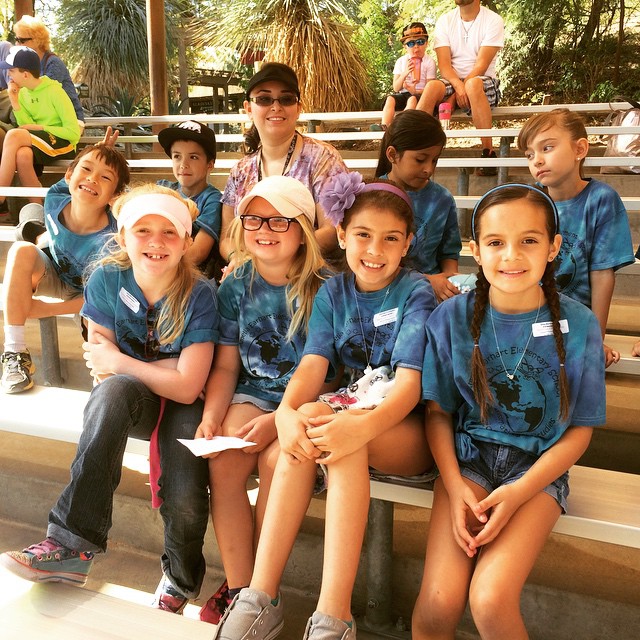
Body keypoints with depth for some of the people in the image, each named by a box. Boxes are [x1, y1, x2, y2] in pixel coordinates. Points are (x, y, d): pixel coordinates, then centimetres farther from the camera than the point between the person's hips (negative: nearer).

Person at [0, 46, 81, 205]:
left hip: (62, 144, -5)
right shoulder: (22, 92, 10)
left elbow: (74, 132, -13)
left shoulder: (54, 92, -10)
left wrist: (40, 127, -12)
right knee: (22, 155, -33)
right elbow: (27, 127, 0)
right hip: (38, 143, 5)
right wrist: (14, 101, -8)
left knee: (14, 135, -29)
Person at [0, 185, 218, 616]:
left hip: (182, 406, -2)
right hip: (126, 403, 2)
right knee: (115, 389, -36)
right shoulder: (107, 280, -7)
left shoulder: (199, 295, -14)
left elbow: (187, 386, -18)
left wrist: (120, 362, -15)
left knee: (185, 502, -27)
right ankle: (75, 540, -32)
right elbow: (103, 372, -3)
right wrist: (162, 369, -14)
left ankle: (180, 580, 10)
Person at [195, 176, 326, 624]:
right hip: (252, 393, 4)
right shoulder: (236, 287, 3)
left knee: (275, 460, -29)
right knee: (223, 462, -22)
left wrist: (277, 419, -22)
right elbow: (226, 366, 6)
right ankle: (237, 587, -6)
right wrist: (211, 416, -11)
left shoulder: (322, 289, -11)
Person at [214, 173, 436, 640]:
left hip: (410, 430, -4)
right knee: (307, 425, -30)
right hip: (352, 409, 4)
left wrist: (361, 426, -39)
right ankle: (261, 598, -26)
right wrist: (287, 411, -31)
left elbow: (409, 383, -19)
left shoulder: (415, 293, -7)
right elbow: (313, 364, -7)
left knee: (336, 432, -35)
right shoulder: (332, 293, 6)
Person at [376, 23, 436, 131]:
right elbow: (396, 88, 0)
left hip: (420, 94, -3)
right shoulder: (401, 61, 6)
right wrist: (404, 74, -18)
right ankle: (384, 127, -40)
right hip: (403, 94, 3)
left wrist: (415, 91, -25)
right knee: (390, 99, -26)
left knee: (413, 99, -36)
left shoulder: (429, 62, -2)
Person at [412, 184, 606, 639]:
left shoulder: (578, 325, -6)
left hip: (540, 465, -1)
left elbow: (580, 429, -2)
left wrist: (518, 493, -14)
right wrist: (455, 486, -11)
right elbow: (438, 411, 3)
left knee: (490, 600, -22)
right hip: (468, 455, 1)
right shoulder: (452, 318, -4)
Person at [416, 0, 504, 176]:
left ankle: (488, 152, -35)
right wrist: (458, 86, -24)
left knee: (473, 84, -37)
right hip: (452, 81, 2)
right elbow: (444, 64, -5)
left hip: (483, 83, -2)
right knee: (433, 86, -30)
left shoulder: (493, 21, -3)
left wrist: (458, 93, -21)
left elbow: (481, 65, -12)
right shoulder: (445, 21, 6)